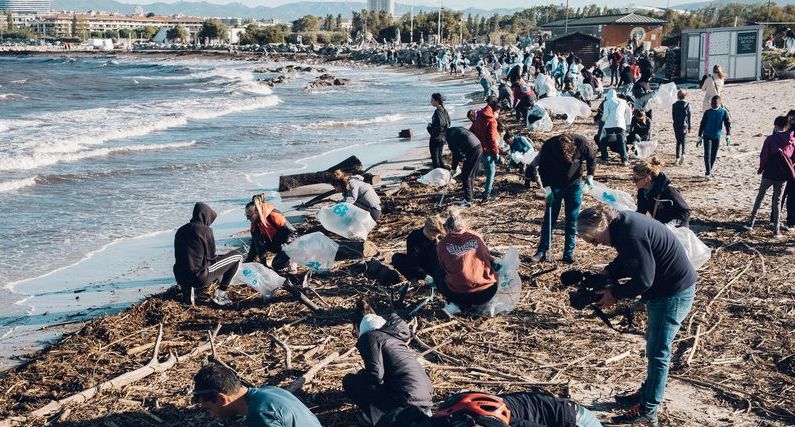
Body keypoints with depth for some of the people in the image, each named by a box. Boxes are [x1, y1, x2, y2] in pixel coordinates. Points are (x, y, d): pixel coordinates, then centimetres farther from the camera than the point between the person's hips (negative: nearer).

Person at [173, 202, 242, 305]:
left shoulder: (181, 231, 11)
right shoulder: (205, 230, -9)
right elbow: (211, 257, -3)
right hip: (198, 277, -8)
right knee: (237, 257, 4)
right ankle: (220, 293, 4)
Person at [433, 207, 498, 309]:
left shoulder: (443, 244, 1)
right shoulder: (476, 237, 6)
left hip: (459, 296, -2)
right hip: (487, 294, 2)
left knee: (438, 275, 27)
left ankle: (458, 305, 9)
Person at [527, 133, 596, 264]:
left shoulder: (581, 142, -24)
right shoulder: (548, 147, -27)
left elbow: (591, 159, -4)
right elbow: (533, 167, -20)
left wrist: (590, 176, -14)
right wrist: (546, 187, -26)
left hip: (574, 185, 1)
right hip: (554, 186, -1)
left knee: (573, 219, 2)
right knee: (549, 218, 1)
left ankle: (569, 253, 9)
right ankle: (543, 251, 11)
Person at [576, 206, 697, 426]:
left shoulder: (631, 235, -30)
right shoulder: (622, 222, 0)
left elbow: (644, 280, -26)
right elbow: (625, 260, 14)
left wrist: (614, 294, -14)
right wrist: (605, 274, -1)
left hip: (675, 292, -10)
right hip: (663, 288, 10)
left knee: (657, 351, -2)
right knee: (653, 344, 21)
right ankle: (647, 393, 36)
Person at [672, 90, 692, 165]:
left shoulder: (674, 105, -1)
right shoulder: (687, 105, -6)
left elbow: (673, 116, 5)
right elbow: (689, 117, -3)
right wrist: (689, 127, 4)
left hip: (676, 126, 2)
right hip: (684, 125, -2)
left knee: (678, 141, 12)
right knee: (683, 140, 4)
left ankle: (678, 157, 10)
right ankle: (682, 154, -21)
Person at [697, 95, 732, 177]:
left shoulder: (724, 112, 0)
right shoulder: (708, 112, 1)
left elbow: (728, 124, 2)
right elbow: (702, 125, 7)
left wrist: (728, 135, -11)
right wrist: (700, 137, 6)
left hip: (717, 136, 1)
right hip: (707, 136, -1)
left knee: (714, 155, 7)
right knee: (707, 154, -11)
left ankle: (709, 171, 21)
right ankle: (708, 172, -12)